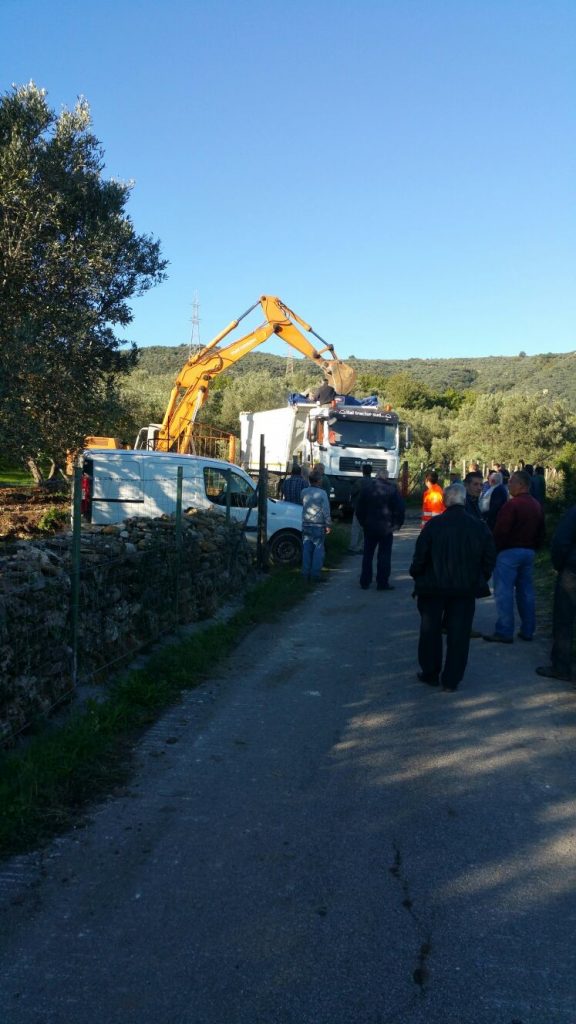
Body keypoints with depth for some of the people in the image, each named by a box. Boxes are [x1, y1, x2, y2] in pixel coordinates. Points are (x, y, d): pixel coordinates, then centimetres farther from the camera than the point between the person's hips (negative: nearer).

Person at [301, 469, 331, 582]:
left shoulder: (304, 492, 1)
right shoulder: (322, 493, -10)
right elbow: (326, 510, -10)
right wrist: (328, 525, -3)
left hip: (306, 525, 4)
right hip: (318, 526, -4)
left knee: (306, 550, 9)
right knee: (318, 550, 3)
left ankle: (306, 574, 11)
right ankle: (315, 575, 2)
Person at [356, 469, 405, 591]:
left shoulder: (367, 489, 1)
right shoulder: (392, 489, -6)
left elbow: (359, 508, 6)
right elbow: (400, 508, -6)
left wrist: (363, 522, 13)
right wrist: (397, 523, 4)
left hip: (369, 527, 2)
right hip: (386, 528, -2)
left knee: (367, 554, 12)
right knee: (384, 555, 2)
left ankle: (365, 581, 15)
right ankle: (382, 583, 0)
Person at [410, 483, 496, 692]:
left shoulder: (433, 525, -13)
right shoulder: (479, 526, -5)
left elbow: (420, 556, -11)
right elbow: (489, 558, 1)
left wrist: (417, 576, 6)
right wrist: (480, 580, 13)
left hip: (433, 587, -2)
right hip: (466, 589, 2)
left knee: (430, 631, 15)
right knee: (458, 634, 9)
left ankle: (430, 673, 23)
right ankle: (451, 679, 13)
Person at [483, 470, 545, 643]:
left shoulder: (512, 504, -17)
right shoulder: (536, 505, 11)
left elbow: (501, 531, -20)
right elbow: (541, 533, 17)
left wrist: (494, 549, -8)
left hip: (509, 551, -8)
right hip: (529, 552, 9)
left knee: (504, 592, -5)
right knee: (526, 591, 13)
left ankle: (504, 632, -5)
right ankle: (527, 630, 18)